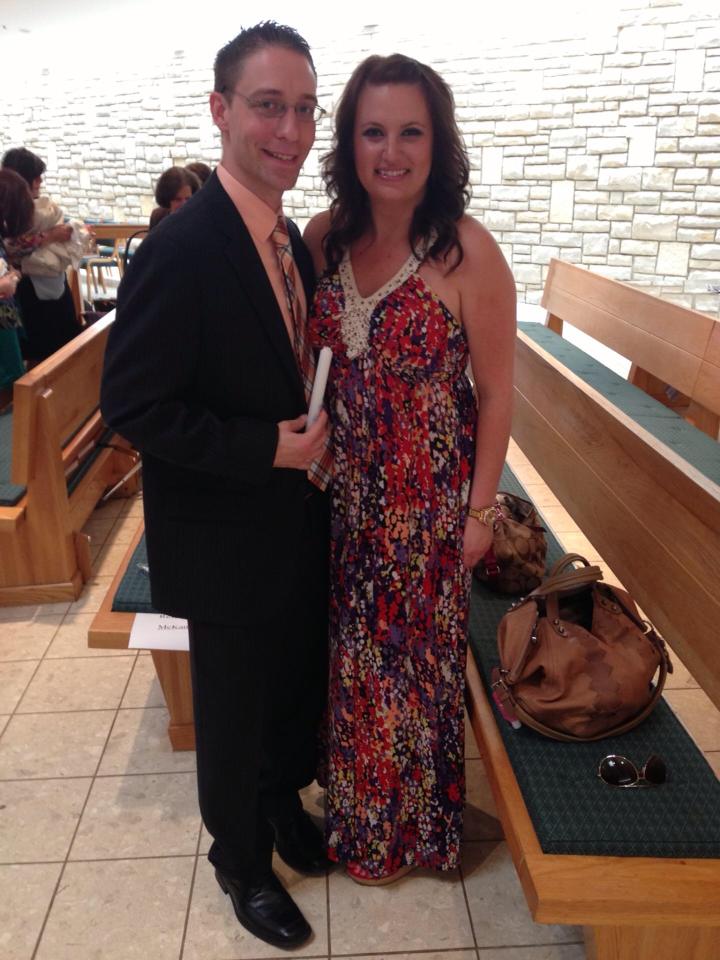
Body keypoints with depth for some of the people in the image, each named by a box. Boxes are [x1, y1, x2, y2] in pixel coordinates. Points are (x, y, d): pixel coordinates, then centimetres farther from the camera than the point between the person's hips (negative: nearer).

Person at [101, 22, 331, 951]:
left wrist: (320, 440, -1)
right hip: (229, 542, -7)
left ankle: (284, 804, 52)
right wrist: (269, 449, -23)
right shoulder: (180, 247, -21)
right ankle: (242, 861, 41)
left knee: (299, 684, 23)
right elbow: (133, 405, -21)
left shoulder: (291, 239, 5)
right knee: (235, 708, 14)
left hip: (300, 524, 7)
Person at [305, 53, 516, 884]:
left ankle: (408, 822, 45)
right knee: (352, 648, 20)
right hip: (342, 494, 4)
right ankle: (355, 802, 50)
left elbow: (495, 394, -10)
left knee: (415, 651, 15)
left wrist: (480, 509, -7)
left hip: (428, 499, -4)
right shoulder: (324, 238, -2)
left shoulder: (468, 252, -16)